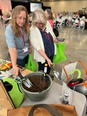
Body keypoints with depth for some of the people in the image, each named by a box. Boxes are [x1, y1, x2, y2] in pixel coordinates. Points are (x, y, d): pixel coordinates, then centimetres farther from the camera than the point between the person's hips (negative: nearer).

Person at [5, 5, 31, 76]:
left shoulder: (25, 26, -11)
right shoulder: (9, 29, -29)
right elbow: (12, 48, -41)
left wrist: (30, 47, 5)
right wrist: (14, 65, -48)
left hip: (26, 53, 6)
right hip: (18, 56, -5)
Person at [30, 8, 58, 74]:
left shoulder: (47, 23, -8)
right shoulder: (32, 30, -24)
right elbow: (38, 48, -26)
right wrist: (47, 59, -29)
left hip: (51, 52, 6)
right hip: (42, 56, -5)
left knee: (48, 70, 26)